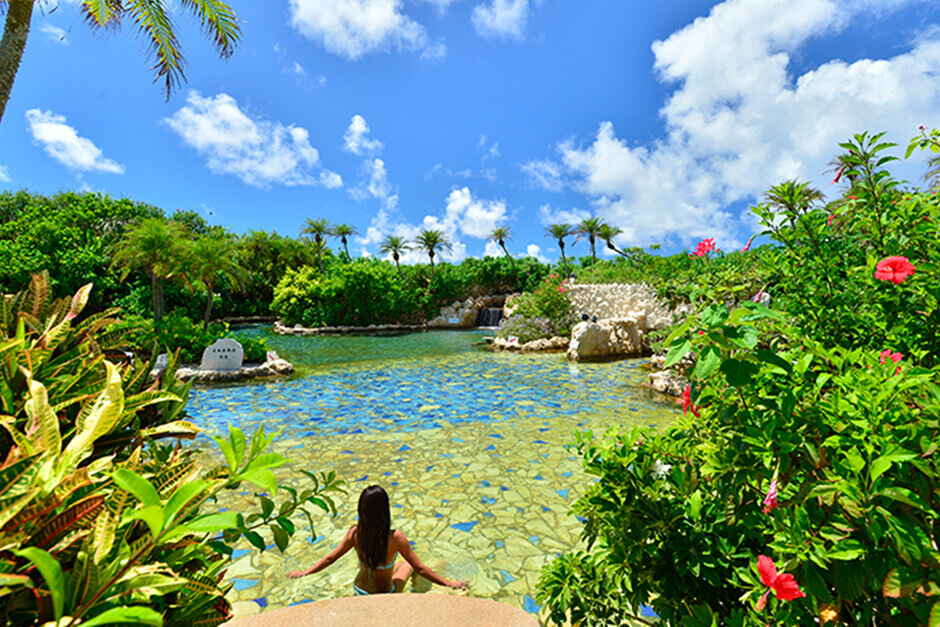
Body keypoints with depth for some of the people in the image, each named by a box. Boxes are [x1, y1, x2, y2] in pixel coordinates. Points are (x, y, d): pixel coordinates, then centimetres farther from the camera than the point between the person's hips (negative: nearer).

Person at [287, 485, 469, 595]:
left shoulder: (355, 534, -22)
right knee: (407, 565, 25)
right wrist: (449, 583, -14)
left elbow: (330, 558, -8)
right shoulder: (395, 537, -33)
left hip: (359, 593, 4)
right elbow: (420, 569, -25)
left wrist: (304, 573, 10)